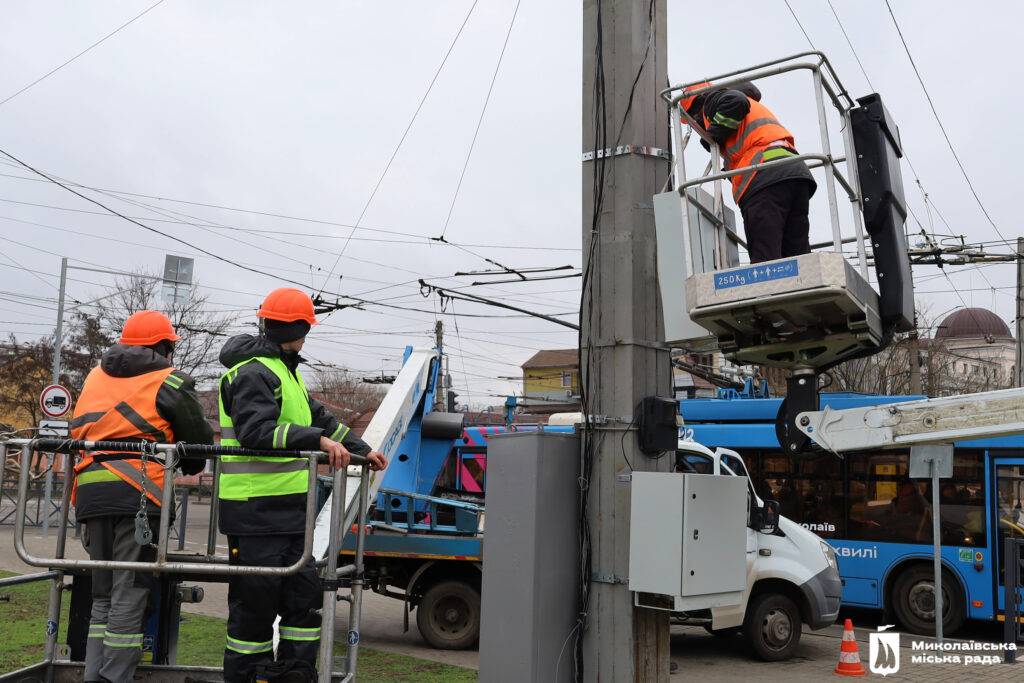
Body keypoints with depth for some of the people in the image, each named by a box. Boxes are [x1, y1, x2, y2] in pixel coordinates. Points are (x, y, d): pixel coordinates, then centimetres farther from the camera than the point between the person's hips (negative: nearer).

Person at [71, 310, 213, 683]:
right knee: (129, 594, -2)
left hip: (90, 490, 6)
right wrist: (190, 465, 27)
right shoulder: (170, 383, 2)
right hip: (136, 491, -6)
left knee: (102, 594, 15)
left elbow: (80, 430, 26)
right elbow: (199, 438, 7)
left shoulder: (96, 376, 20)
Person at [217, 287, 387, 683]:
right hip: (256, 511, -10)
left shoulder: (285, 372, 22)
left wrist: (362, 449, 28)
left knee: (304, 594, 10)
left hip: (289, 509, 10)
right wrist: (319, 440, -30)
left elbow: (318, 418, 28)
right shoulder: (254, 373, -12)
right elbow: (256, 431, -25)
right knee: (255, 602, -2)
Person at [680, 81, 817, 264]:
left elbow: (736, 102, -7)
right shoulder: (755, 106, 41)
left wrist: (714, 134, 3)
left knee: (764, 258, -16)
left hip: (765, 177, -8)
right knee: (796, 255, 2)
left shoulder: (713, 100, 14)